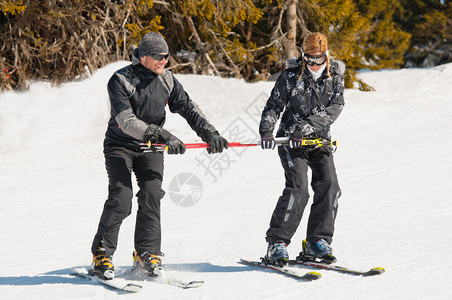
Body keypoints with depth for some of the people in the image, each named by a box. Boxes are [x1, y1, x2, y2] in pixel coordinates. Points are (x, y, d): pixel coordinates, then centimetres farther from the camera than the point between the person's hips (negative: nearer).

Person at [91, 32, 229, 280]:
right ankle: (102, 254, -2)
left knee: (151, 196, -12)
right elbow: (125, 120, -27)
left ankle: (146, 255, -2)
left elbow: (188, 108, 3)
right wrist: (163, 136, -35)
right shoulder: (121, 80, -17)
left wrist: (209, 133, -12)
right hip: (120, 146, -4)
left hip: (150, 148, 4)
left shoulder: (167, 80, 0)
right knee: (121, 199, -16)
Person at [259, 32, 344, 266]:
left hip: (320, 140, 3)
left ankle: (317, 241, -4)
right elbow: (274, 106, -2)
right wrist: (266, 131, -21)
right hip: (291, 141, -3)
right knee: (298, 188, -19)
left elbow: (335, 107, -10)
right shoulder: (291, 77, -4)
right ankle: (277, 243, -12)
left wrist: (308, 125, -23)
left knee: (329, 185, -14)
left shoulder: (335, 77, 2)